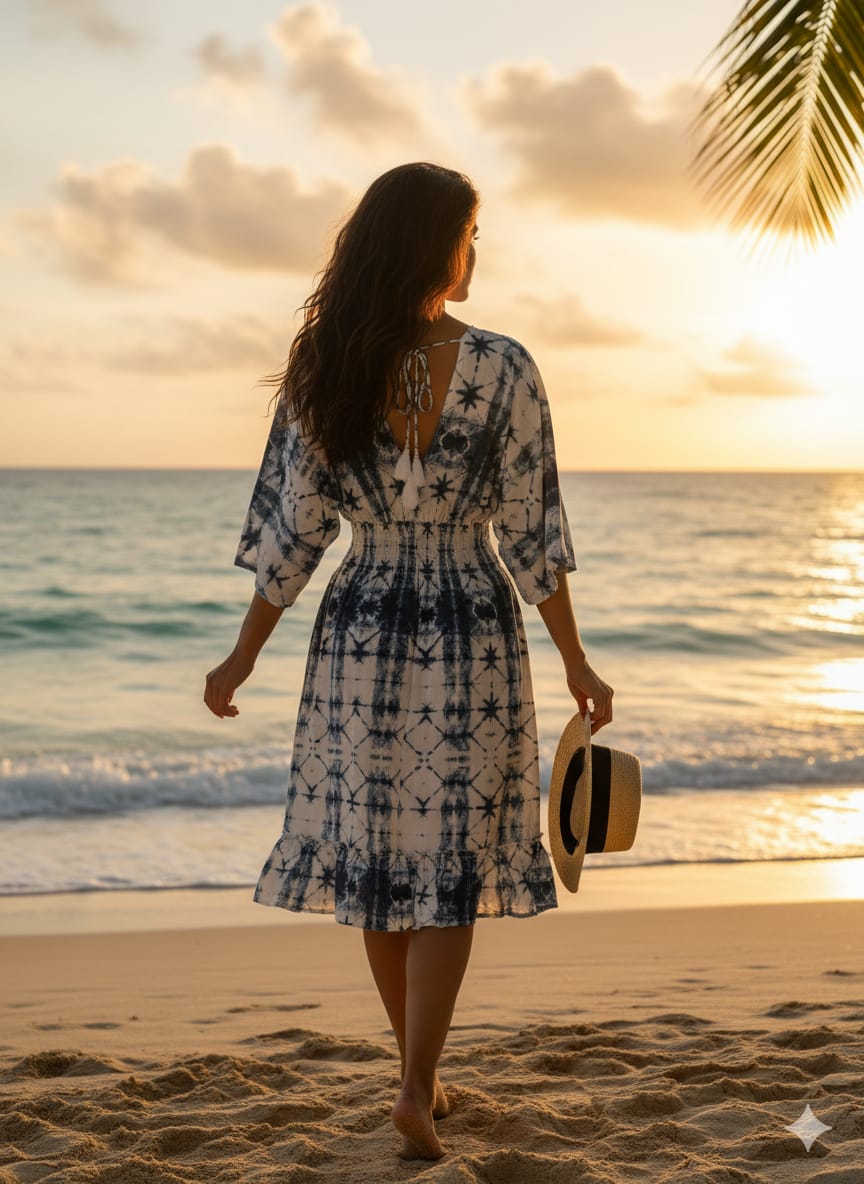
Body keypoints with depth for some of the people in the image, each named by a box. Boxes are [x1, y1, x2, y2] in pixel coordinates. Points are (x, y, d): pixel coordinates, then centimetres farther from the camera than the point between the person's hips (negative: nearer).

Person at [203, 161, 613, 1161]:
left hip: (359, 635, 2)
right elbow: (531, 532, -8)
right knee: (451, 867, 8)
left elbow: (292, 529, -2)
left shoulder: (322, 371, -4)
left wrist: (242, 659, 8)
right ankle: (417, 1089, -1)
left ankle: (421, 1075, 27)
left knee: (379, 860, 14)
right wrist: (576, 664, 2)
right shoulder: (502, 368, -10)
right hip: (471, 637, -2)